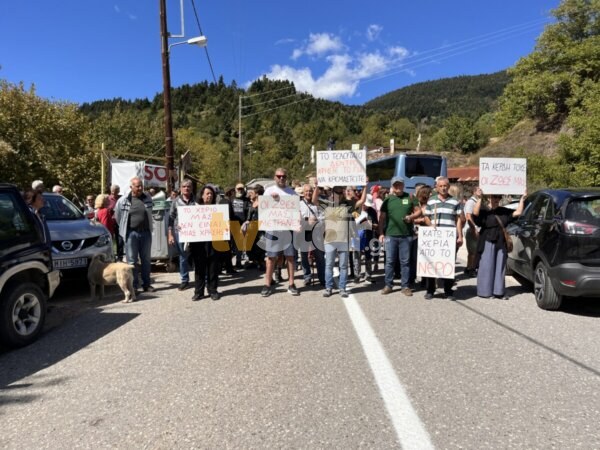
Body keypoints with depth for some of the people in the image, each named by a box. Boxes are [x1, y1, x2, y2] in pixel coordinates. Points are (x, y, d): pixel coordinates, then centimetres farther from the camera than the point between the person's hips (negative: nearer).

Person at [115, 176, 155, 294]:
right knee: (132, 261, 1)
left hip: (146, 232, 3)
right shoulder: (123, 200, -3)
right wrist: (124, 229, 12)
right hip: (131, 233, -2)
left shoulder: (148, 198, 4)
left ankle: (146, 284, 19)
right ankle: (133, 285, 8)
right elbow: (117, 216, 8)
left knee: (146, 260, 10)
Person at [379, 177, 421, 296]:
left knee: (405, 261, 6)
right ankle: (388, 285, 16)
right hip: (390, 235, 0)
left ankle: (405, 286, 15)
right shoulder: (388, 199, 5)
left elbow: (418, 211, 10)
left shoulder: (410, 197, 5)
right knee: (390, 261, 5)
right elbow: (382, 217, 6)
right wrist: (381, 233, 0)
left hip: (406, 235, 0)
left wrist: (411, 216, -11)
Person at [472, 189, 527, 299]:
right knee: (486, 267, -3)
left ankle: (498, 291, 16)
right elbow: (475, 212, -22)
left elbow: (518, 212, 10)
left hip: (501, 243, 5)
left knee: (500, 268, 8)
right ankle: (484, 291, 4)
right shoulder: (484, 211, -2)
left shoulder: (504, 211, 15)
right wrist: (479, 199, -30)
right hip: (487, 243, -5)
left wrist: (522, 199, 5)